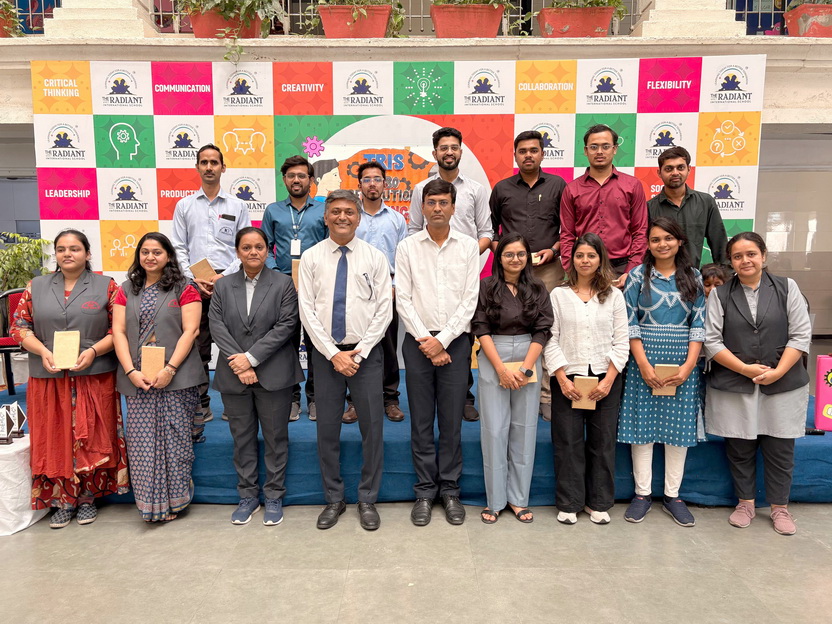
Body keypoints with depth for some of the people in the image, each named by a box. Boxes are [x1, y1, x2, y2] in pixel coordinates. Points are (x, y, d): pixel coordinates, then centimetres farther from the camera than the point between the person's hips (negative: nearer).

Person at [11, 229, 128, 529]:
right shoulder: (36, 286, 10)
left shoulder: (106, 286, 2)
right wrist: (42, 351, -10)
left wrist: (93, 351, -16)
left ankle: (87, 498, 22)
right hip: (48, 378, 2)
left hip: (94, 376, -2)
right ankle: (63, 501, 22)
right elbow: (20, 327, 7)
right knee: (55, 440, 7)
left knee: (91, 439, 5)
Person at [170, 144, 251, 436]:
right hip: (195, 284, 2)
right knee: (197, 346, 3)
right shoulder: (184, 206, 12)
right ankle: (201, 406, 13)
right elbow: (179, 249, 8)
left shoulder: (237, 206, 8)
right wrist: (194, 279, -6)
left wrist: (223, 278, -9)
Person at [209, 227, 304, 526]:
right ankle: (247, 495, 25)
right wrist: (238, 362, -13)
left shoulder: (283, 283, 1)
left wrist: (252, 357, -13)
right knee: (242, 437, 11)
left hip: (273, 374, -2)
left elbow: (287, 325, -8)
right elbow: (217, 325, 0)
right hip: (234, 375, 3)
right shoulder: (223, 286, 10)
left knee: (275, 436, 6)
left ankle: (274, 496, 20)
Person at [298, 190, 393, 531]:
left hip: (365, 353, 0)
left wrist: (360, 351, -10)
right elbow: (307, 311, -2)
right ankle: (334, 499, 26)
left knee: (372, 429, 5)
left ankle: (368, 500, 22)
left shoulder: (375, 257, 1)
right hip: (326, 352, 1)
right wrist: (333, 353, -10)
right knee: (327, 430, 9)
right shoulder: (311, 257, 2)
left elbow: (384, 310, -2)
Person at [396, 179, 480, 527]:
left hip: (455, 341, 0)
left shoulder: (468, 247, 4)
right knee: (421, 421, 6)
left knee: (452, 421, 6)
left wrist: (442, 340, -9)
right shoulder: (408, 247, 4)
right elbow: (403, 299, 0)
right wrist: (425, 340, -9)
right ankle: (425, 491, 19)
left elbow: (470, 300, -2)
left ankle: (450, 491, 20)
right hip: (418, 341, 0)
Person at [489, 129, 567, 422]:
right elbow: (491, 227, 17)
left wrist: (554, 249, -6)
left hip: (549, 268, -1)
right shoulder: (502, 188, 12)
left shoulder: (557, 185, 9)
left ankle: (547, 396, 4)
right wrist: (499, 248, -1)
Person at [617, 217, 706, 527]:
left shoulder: (693, 278, 7)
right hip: (644, 361, -1)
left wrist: (688, 366, -8)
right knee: (641, 426, 2)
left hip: (682, 364, 2)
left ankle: (673, 495, 19)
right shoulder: (638, 276, 2)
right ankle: (642, 493, 14)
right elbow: (630, 323, -3)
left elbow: (699, 324, 3)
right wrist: (644, 364, -11)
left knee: (679, 428, 6)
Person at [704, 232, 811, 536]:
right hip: (733, 387, 0)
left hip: (782, 385, 0)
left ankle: (779, 507, 24)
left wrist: (778, 371, -11)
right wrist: (745, 369, -12)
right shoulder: (720, 294, 2)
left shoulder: (787, 287, 3)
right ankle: (745, 503, 25)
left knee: (780, 449, 7)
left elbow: (800, 334, -1)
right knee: (739, 449, 8)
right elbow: (711, 340, -3)